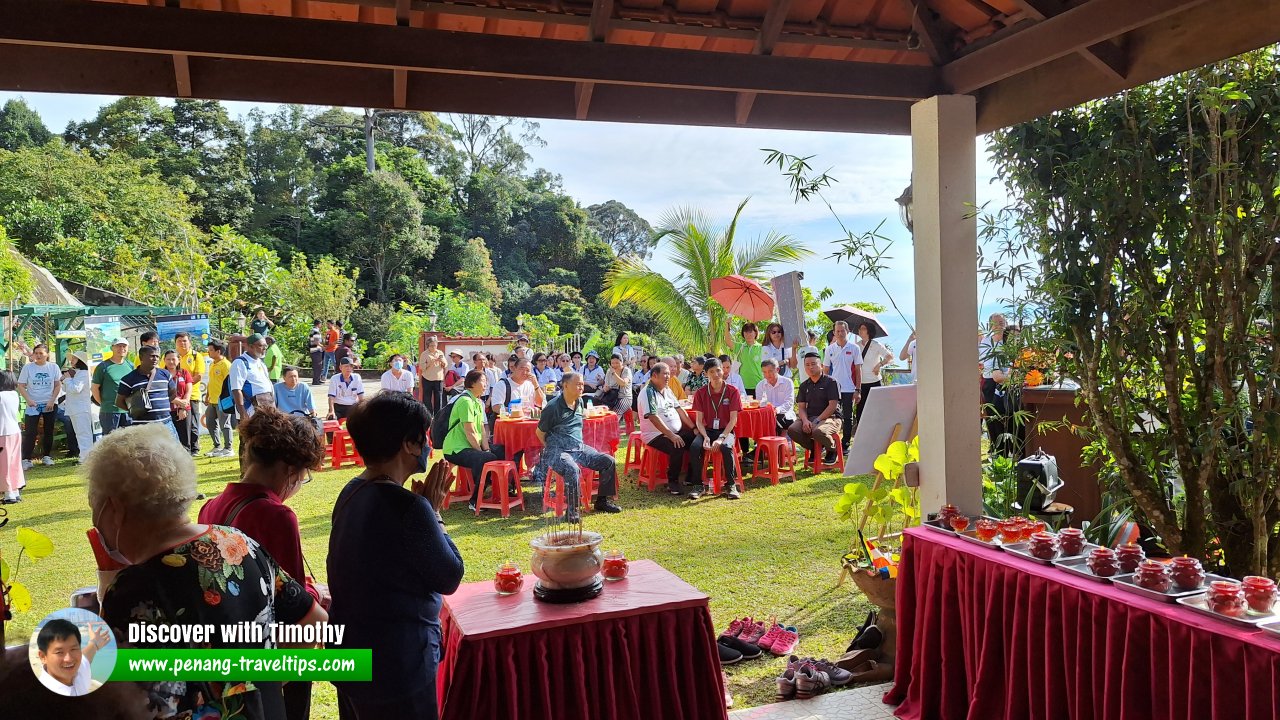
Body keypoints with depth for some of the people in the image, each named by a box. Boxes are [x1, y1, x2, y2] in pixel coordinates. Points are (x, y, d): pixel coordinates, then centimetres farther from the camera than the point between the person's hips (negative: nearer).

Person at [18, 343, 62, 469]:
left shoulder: (53, 367, -1)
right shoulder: (27, 367, -3)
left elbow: (58, 385, 2)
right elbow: (21, 386, -2)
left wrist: (52, 401, -8)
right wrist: (28, 400, -14)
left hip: (50, 405, 2)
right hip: (33, 405, -1)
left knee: (48, 431, 9)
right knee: (29, 432, -7)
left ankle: (46, 456, 20)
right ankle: (26, 459, -4)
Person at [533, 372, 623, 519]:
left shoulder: (580, 402, 10)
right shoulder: (553, 407, -12)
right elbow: (540, 432, -3)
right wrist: (550, 449, -1)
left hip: (579, 448, 8)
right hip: (558, 450, -7)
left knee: (609, 461, -4)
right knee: (572, 469, -38)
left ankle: (602, 501, 10)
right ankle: (572, 510, -23)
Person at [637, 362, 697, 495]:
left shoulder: (667, 390, 14)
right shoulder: (648, 393, -13)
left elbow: (679, 409, 18)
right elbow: (653, 417, -22)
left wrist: (694, 428, 9)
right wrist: (671, 435, -26)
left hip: (677, 432, 9)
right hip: (655, 435, -8)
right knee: (677, 448, -32)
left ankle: (690, 478, 6)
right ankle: (672, 483, -13)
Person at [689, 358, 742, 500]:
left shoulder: (732, 391, -4)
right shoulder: (701, 392, 2)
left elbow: (733, 419, -7)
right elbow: (699, 420, 0)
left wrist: (721, 438, -20)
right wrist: (705, 437, -18)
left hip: (726, 430, -2)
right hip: (707, 430, 2)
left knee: (726, 447, -35)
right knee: (695, 447, -29)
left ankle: (730, 485, -18)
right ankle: (698, 485, -14)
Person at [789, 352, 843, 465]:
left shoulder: (831, 382, -2)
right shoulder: (804, 385, 16)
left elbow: (833, 406, -10)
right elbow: (801, 407, 10)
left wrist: (817, 421, -17)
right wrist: (805, 421, -13)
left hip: (830, 418, -5)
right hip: (809, 418, 5)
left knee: (819, 431, -39)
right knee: (792, 430, -24)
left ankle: (832, 450, -3)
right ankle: (815, 449, 4)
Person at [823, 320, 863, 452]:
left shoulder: (854, 348, 0)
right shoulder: (830, 349, 6)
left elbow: (858, 370, 0)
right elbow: (826, 370, 10)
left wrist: (857, 390, -4)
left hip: (848, 389, -1)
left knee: (847, 417, 7)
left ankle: (845, 445, 14)